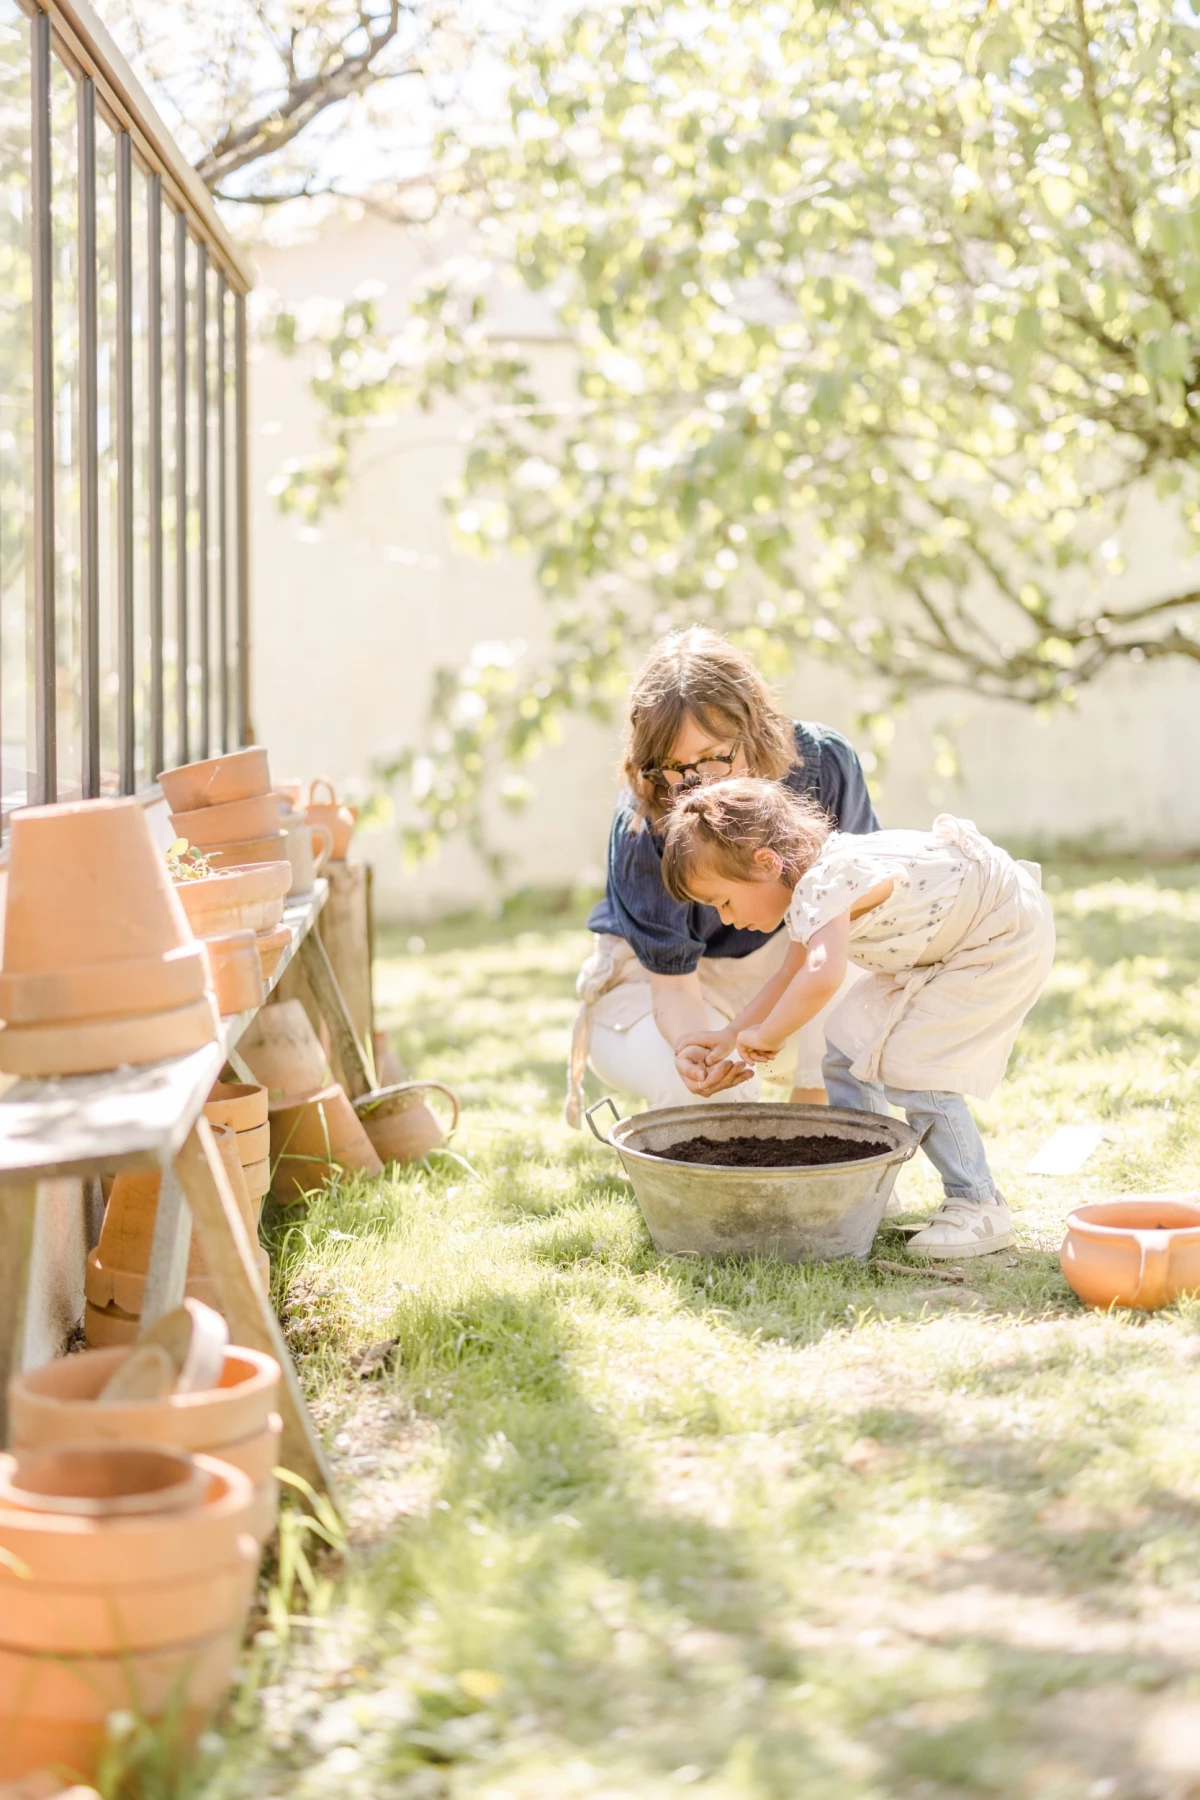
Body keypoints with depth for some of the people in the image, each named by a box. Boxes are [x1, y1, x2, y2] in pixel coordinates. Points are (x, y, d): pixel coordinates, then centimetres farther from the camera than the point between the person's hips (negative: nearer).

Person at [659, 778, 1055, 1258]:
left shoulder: (822, 886, -31)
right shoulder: (810, 879, 0)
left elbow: (822, 977, -49)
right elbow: (790, 976, 15)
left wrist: (766, 1036, -32)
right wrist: (728, 1039, 6)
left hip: (1005, 939, -10)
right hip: (945, 944, 10)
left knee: (905, 1065, -16)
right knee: (848, 1046, 7)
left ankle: (980, 1208, -5)